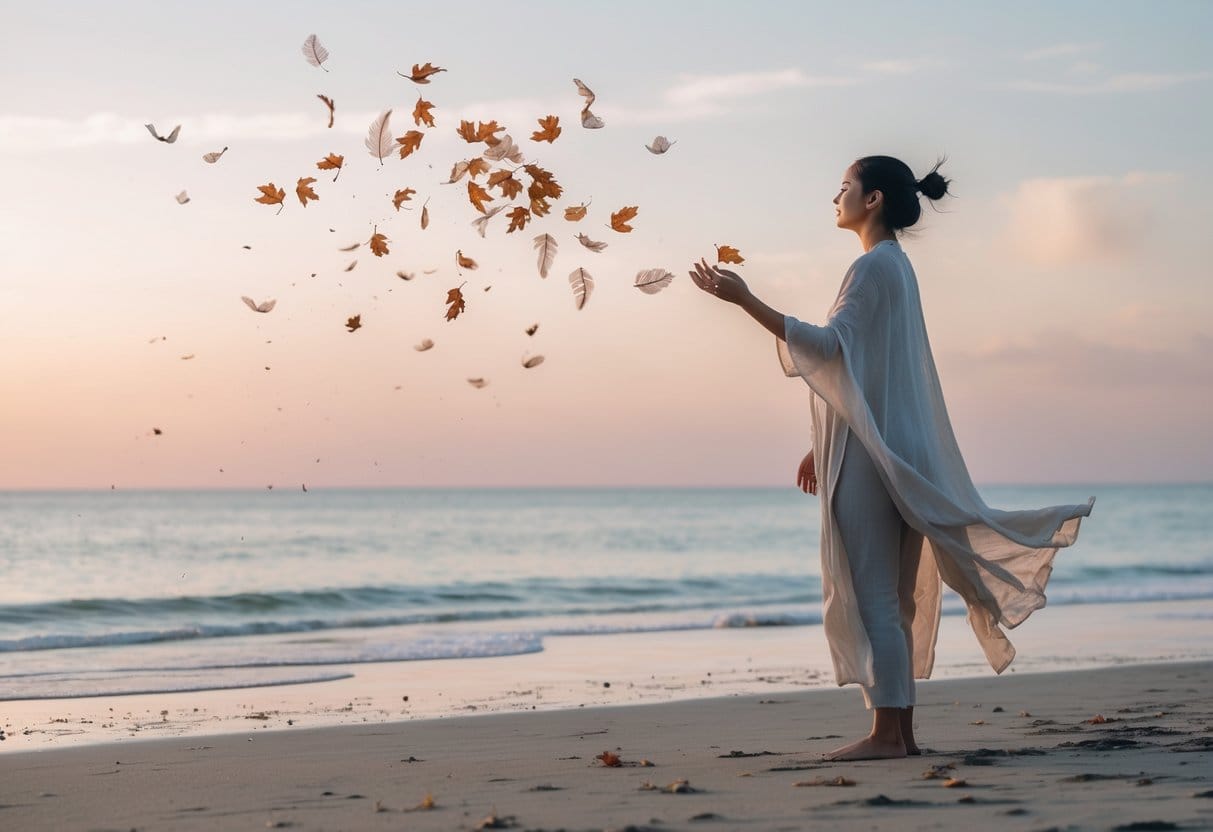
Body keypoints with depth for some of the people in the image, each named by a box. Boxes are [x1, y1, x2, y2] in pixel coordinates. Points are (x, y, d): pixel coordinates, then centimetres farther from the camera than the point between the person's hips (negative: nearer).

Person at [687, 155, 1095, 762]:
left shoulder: (874, 266, -11)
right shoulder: (894, 266, 19)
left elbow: (828, 345, -23)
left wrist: (745, 301, -27)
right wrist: (823, 446, 25)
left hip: (867, 454, -10)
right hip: (886, 449, 10)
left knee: (869, 592, -9)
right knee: (891, 596, 9)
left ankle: (886, 731, -9)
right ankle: (901, 731, 12)